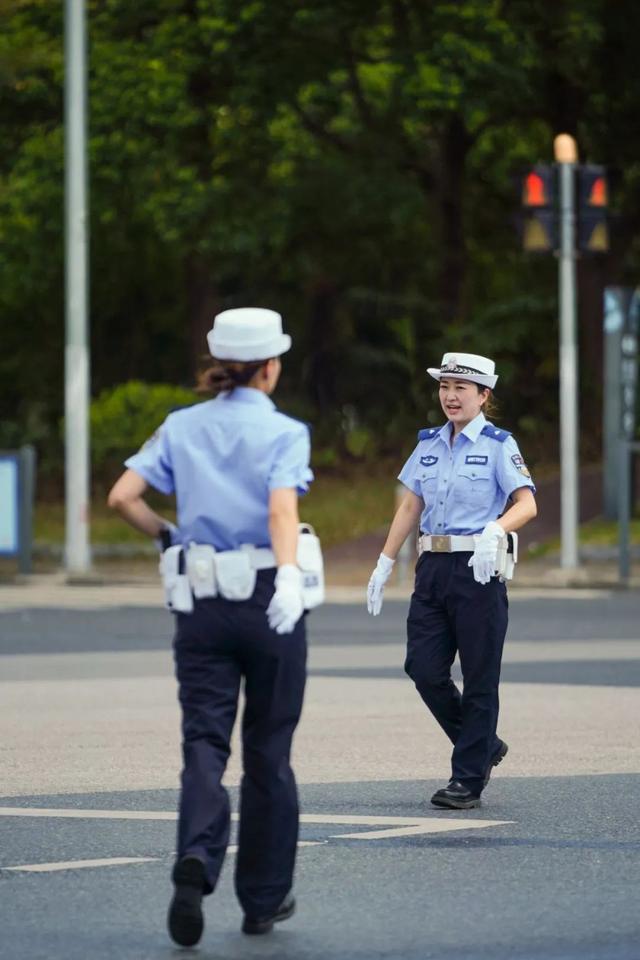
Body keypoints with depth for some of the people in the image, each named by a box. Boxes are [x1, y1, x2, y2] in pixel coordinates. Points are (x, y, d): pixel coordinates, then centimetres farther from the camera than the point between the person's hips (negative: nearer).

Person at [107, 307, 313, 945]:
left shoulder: (181, 428, 6)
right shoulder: (284, 433, -4)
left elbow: (122, 497, -3)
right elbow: (281, 510, -22)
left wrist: (165, 534, 15)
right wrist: (289, 577, -35)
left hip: (200, 604, 2)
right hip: (267, 600, -2)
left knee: (204, 741, -1)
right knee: (268, 750, 10)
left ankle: (196, 859, -30)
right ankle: (263, 899, 18)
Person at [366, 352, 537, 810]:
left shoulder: (498, 445, -3)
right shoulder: (429, 444, 14)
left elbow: (526, 504, -13)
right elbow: (410, 507, 18)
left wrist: (493, 532, -32)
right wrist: (385, 564, 14)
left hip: (478, 569, -6)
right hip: (433, 566, 6)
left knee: (479, 677, -1)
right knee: (424, 668, -1)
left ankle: (468, 779, 6)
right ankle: (484, 746, 19)